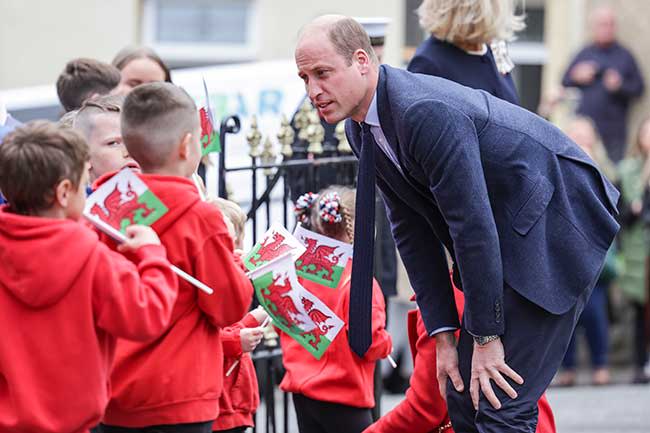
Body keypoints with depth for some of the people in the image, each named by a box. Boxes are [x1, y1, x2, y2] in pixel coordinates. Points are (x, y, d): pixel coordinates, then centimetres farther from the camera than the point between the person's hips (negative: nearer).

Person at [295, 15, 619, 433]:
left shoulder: (427, 112, -27)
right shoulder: (362, 128, 3)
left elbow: (473, 226, -26)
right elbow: (411, 229, 6)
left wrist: (486, 337, -20)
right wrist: (444, 334, 1)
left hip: (557, 223, -10)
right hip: (508, 233, 10)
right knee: (463, 397, 8)